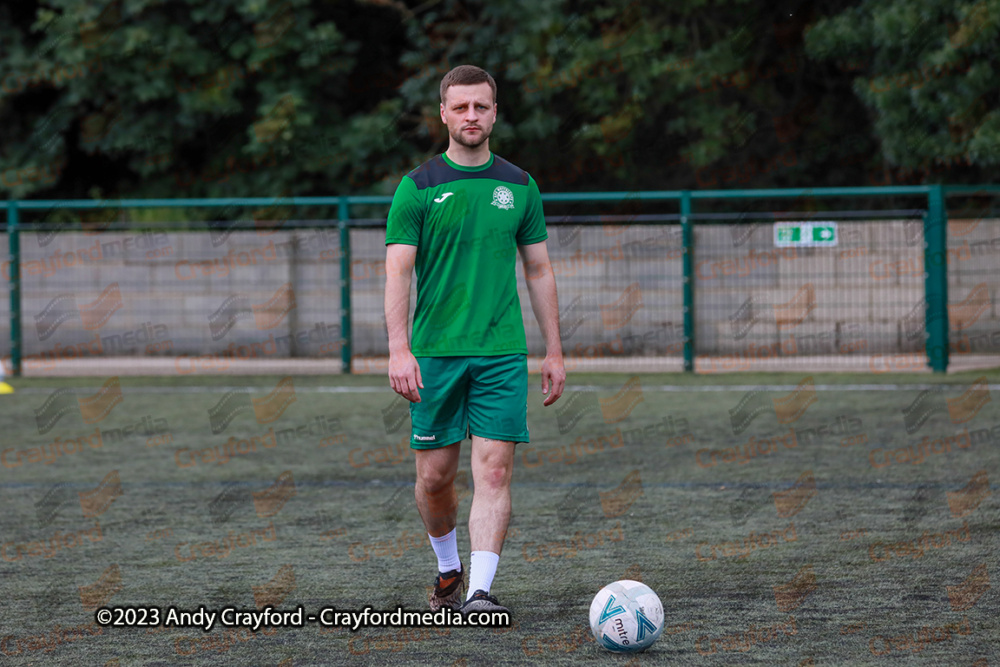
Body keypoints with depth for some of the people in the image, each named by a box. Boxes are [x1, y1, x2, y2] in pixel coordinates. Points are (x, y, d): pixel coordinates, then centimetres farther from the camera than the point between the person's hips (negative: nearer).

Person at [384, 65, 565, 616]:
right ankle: (448, 569, 30)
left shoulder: (518, 187, 9)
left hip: (502, 353, 1)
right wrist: (399, 350, -17)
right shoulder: (418, 187, 0)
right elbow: (397, 271, -6)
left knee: (494, 469, -11)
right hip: (434, 353, -1)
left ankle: (480, 591, -15)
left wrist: (554, 353, 10)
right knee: (435, 475, 5)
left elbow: (539, 270, 14)